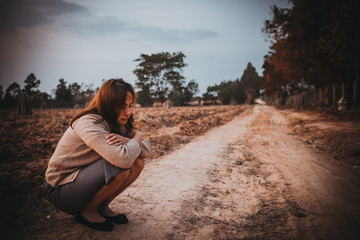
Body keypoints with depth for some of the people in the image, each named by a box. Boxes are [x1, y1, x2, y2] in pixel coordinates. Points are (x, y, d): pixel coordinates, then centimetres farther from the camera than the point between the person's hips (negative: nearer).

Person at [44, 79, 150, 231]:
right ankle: (86, 211, -5)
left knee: (137, 162, -10)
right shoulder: (88, 123, -26)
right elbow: (122, 158, -39)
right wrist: (136, 138, -18)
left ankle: (102, 207, 5)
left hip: (84, 179, 8)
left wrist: (126, 141, -24)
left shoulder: (118, 124, 0)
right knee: (121, 166, -29)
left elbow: (146, 150, -3)